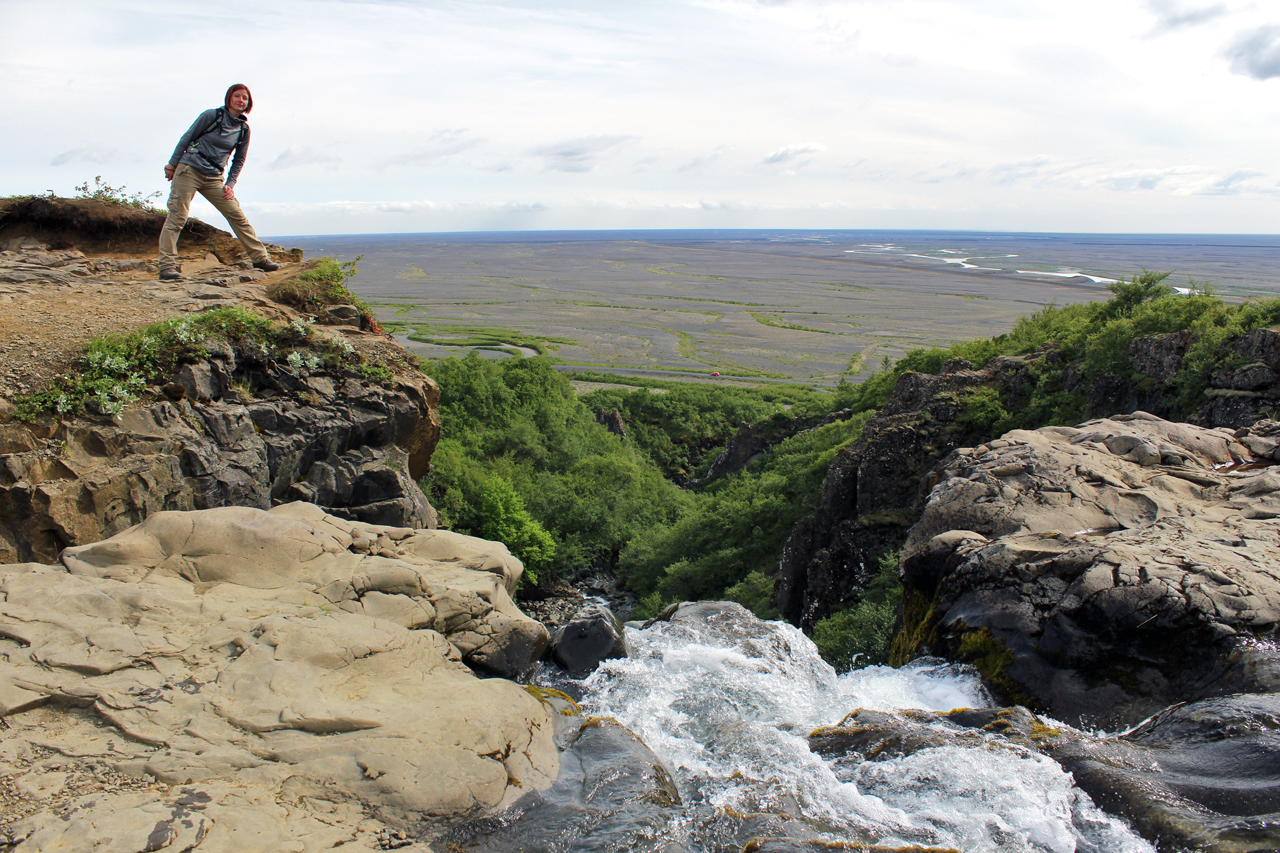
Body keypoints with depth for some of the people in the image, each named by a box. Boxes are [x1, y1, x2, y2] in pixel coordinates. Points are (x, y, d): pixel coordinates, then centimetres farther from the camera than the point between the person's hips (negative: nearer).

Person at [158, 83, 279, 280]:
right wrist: (172, 164, 0)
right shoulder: (212, 115, -5)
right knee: (177, 218, -7)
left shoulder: (244, 129, 8)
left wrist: (230, 184, 5)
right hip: (189, 170, -4)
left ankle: (260, 258, 5)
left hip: (214, 178, 4)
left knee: (237, 216, -2)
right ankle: (166, 266, -6)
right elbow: (187, 138, 0)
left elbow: (239, 160, 15)